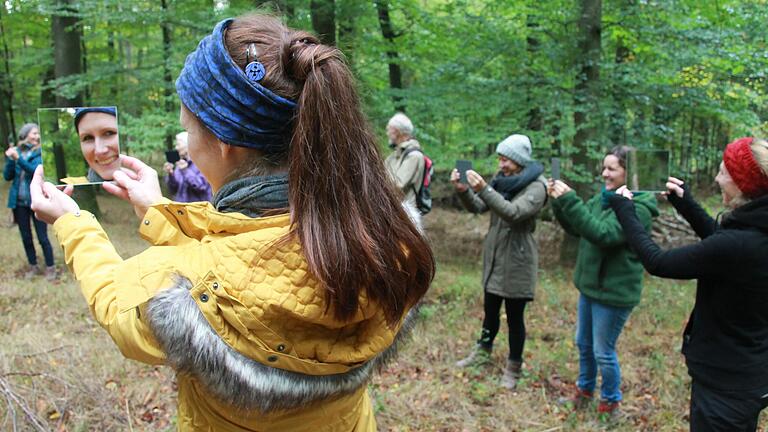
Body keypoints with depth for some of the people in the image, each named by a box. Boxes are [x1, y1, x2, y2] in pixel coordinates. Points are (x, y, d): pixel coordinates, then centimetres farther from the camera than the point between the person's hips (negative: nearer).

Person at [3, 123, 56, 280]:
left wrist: (18, 158, -29)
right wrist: (10, 159, -14)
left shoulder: (40, 153, -3)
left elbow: (36, 170, -20)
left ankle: (50, 267, 8)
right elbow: (7, 176, 1)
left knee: (42, 237, -2)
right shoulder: (16, 151, 5)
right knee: (26, 237, 12)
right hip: (19, 202, 4)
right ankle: (32, 266, 24)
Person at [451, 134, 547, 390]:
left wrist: (483, 189, -37)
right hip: (494, 256, 6)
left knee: (514, 316, 5)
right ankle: (483, 350, 38)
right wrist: (463, 190, -18)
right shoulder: (502, 179, 6)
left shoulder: (536, 186, -14)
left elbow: (513, 213, -29)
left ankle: (513, 368, 21)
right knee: (490, 308, 19)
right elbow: (477, 207, 2)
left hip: (517, 261, -6)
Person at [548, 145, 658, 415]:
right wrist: (559, 202, -9)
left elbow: (603, 234, -32)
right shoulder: (603, 197, 3)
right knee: (583, 343, 21)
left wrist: (569, 200, -35)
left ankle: (611, 403, 29)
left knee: (603, 352, 7)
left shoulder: (638, 208, -20)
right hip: (589, 284, 8)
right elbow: (575, 228, 8)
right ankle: (584, 389, 42)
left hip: (614, 291, -8)